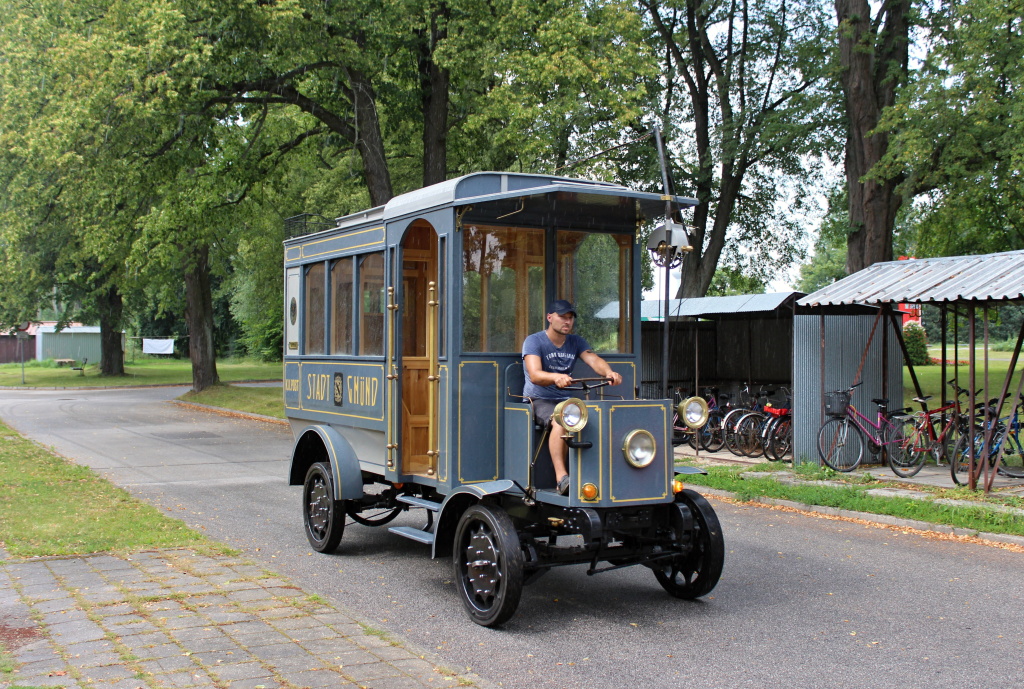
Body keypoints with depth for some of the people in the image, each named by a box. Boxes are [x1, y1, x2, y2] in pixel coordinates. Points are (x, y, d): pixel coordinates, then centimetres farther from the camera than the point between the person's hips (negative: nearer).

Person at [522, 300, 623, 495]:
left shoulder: (576, 342, 10)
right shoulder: (534, 341, -8)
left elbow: (594, 360, -8)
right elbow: (535, 375, -24)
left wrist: (609, 372, -33)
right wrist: (556, 377, -46)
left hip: (564, 399, 5)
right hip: (538, 400, -5)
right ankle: (562, 478, -39)